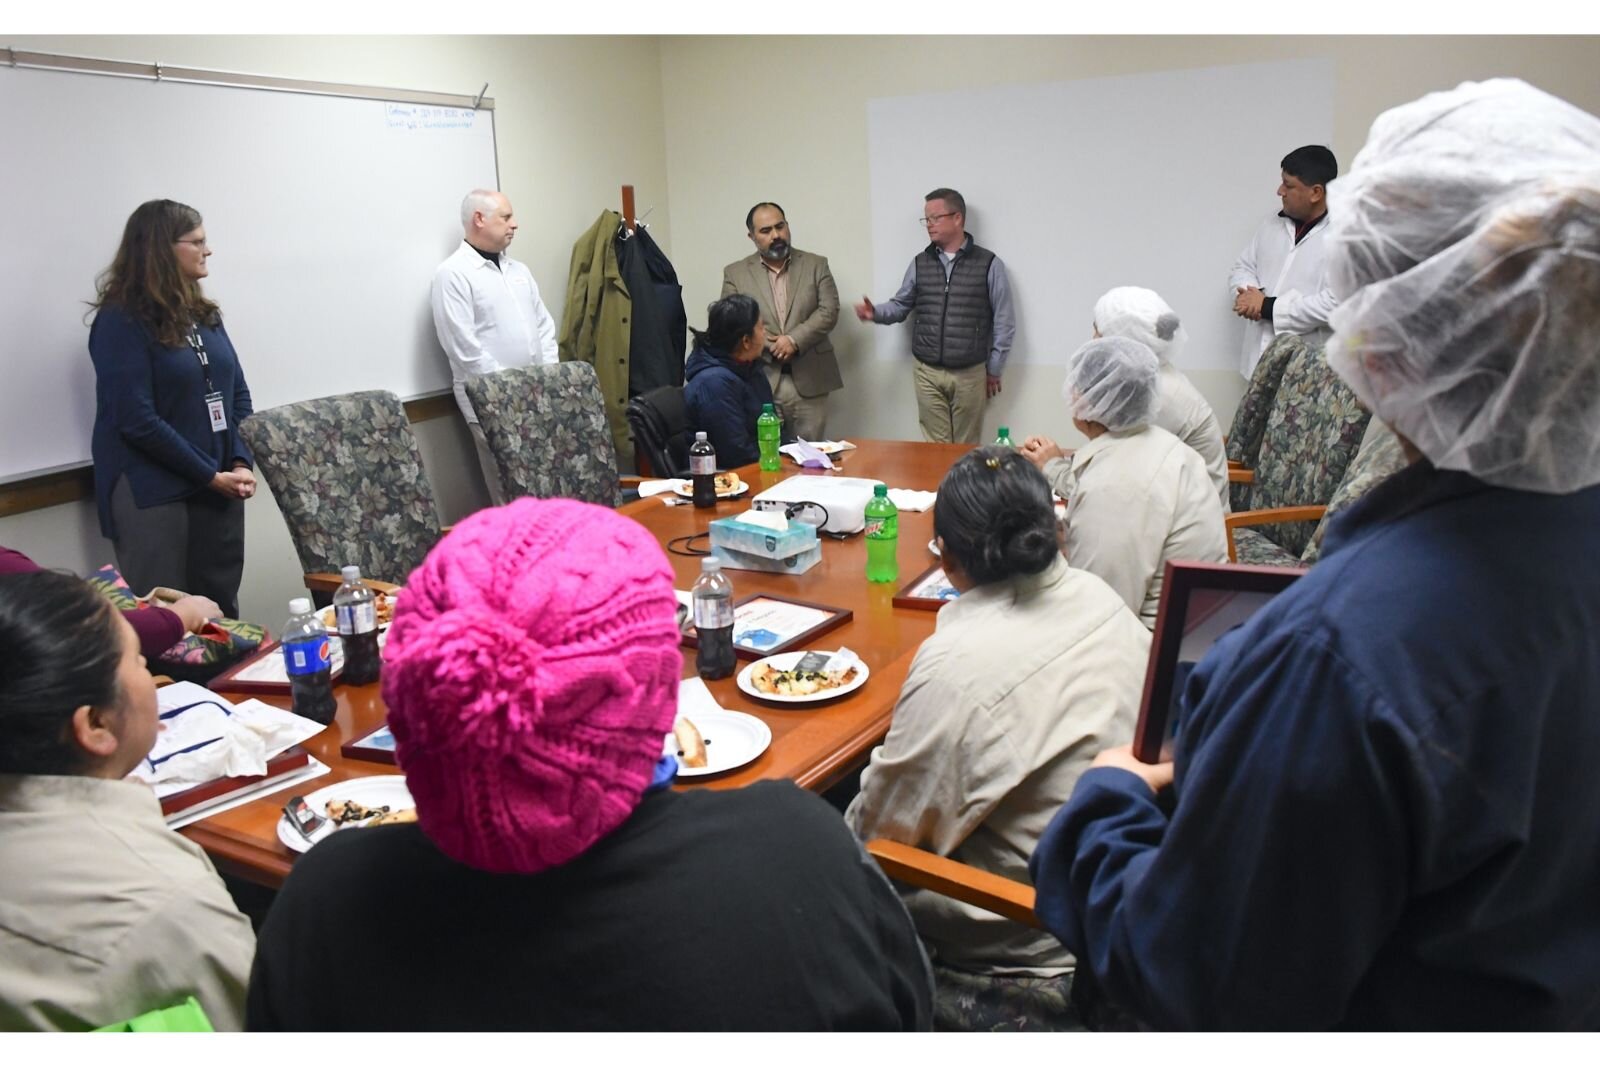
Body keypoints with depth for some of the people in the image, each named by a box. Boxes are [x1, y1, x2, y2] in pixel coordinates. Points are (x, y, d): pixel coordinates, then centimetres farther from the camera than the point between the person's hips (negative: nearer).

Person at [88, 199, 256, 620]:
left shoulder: (203, 314, 11)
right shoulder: (121, 321, -9)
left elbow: (238, 395, 10)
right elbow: (138, 421, -15)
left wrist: (241, 463, -5)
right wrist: (210, 475, -14)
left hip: (218, 488, 6)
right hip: (152, 495, -6)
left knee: (222, 613, 10)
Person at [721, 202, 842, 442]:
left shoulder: (816, 265, 9)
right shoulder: (735, 273, 7)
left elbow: (829, 311, -1)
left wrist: (794, 340, -14)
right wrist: (769, 346, -12)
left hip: (810, 380, 1)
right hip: (762, 380, 0)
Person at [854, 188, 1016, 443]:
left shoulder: (989, 264, -2)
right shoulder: (920, 263, 7)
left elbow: (1004, 322, 1)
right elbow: (900, 306, 13)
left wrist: (994, 369, 2)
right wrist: (875, 312, -10)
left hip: (969, 374, -2)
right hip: (927, 373, 2)